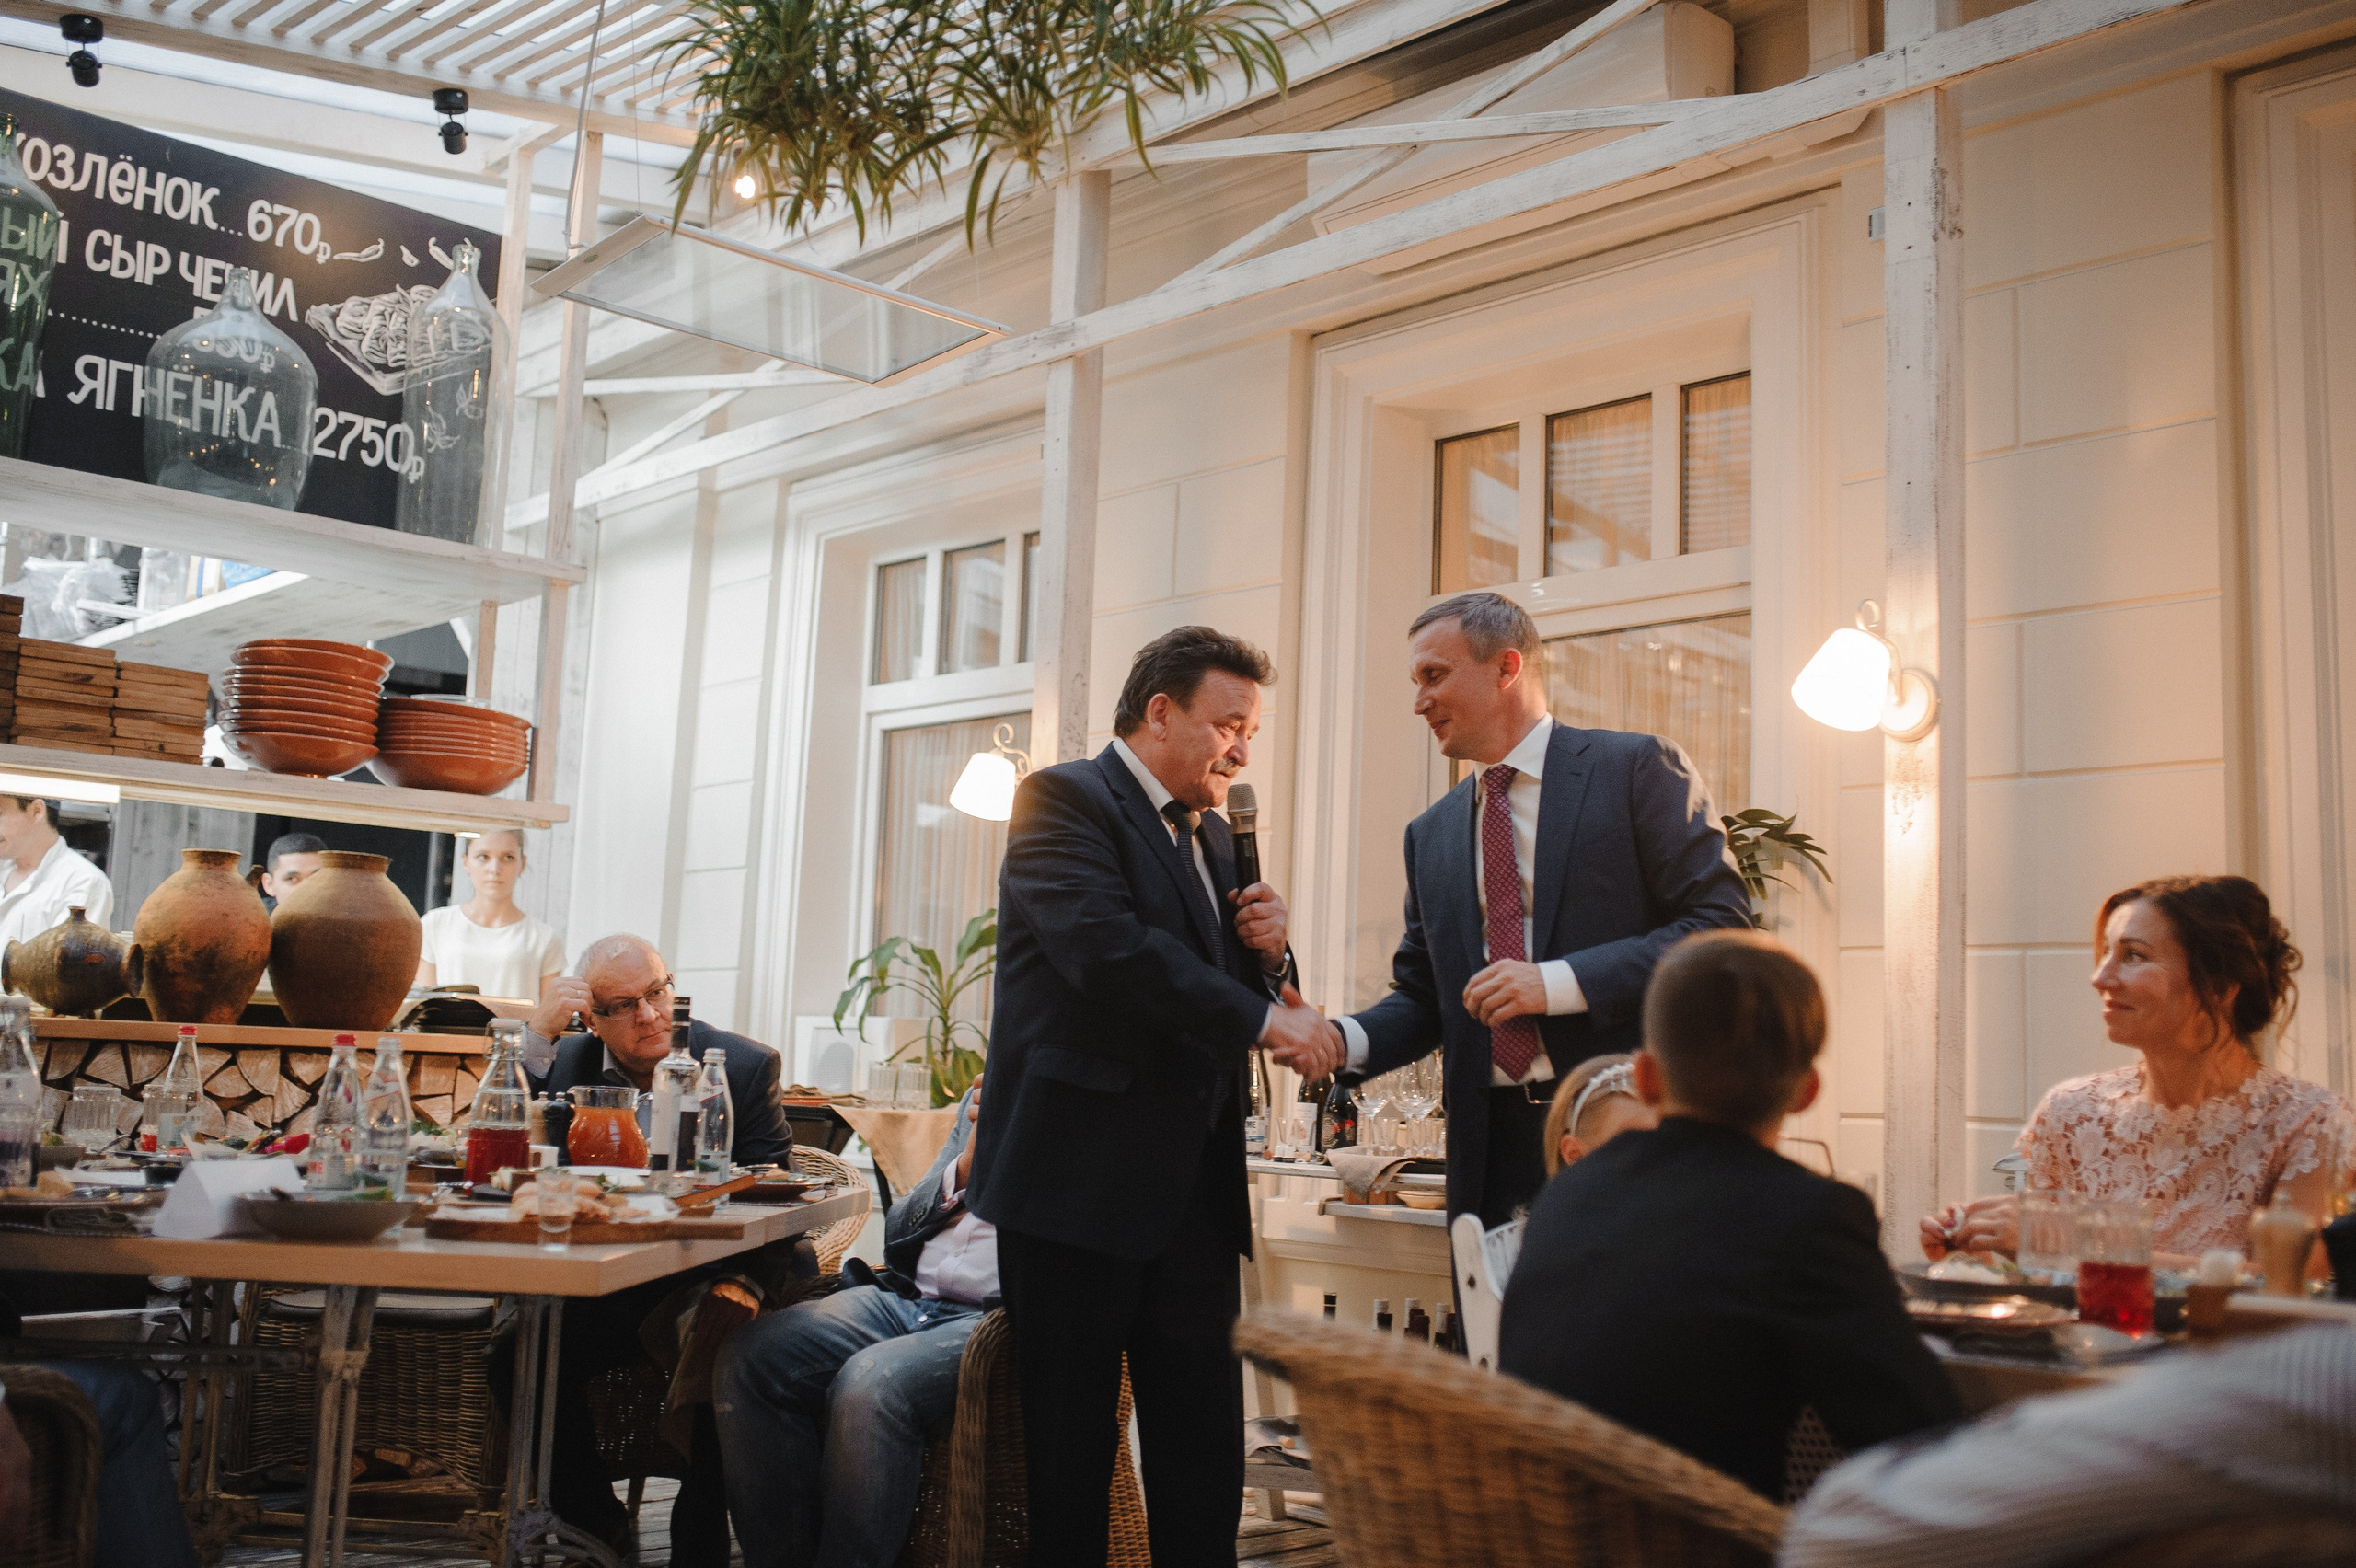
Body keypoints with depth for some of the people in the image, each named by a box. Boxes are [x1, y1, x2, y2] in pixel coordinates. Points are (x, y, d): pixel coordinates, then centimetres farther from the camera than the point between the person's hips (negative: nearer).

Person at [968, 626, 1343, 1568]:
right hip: (1078, 1179, -7)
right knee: (1069, 1445, 4)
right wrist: (1263, 1020, -21)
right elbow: (1108, 950, -22)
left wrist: (1267, 952, 0)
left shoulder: (1211, 836, 18)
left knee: (1206, 1447, 8)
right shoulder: (1065, 799, -6)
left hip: (1191, 1189, 7)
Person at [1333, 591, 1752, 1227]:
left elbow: (1723, 924, -11)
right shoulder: (1429, 834, 15)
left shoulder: (1640, 768, -2)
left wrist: (1557, 982, -18)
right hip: (1492, 1143, 5)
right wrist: (1345, 1039, -5)